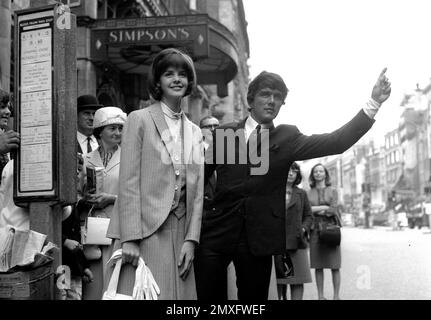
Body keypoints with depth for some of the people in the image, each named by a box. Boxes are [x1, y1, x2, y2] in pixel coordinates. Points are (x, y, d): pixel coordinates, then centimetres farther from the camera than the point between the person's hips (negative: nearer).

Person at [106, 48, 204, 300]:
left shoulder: (195, 132, 15)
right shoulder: (139, 119, 0)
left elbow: (197, 190, 11)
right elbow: (128, 183, -6)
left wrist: (191, 239, 0)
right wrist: (129, 239, -14)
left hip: (180, 232, 5)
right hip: (144, 230, -5)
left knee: (179, 293, 3)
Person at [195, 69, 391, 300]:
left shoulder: (287, 138, 6)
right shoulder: (223, 133, 8)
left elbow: (337, 142, -3)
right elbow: (200, 176, 14)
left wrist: (374, 103, -11)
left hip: (258, 238, 0)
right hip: (215, 234, 0)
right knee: (209, 297, 1)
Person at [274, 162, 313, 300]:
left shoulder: (301, 194, 13)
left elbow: (308, 216, 16)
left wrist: (303, 228, -1)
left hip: (296, 243, 2)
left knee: (298, 280, -1)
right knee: (278, 280, 0)